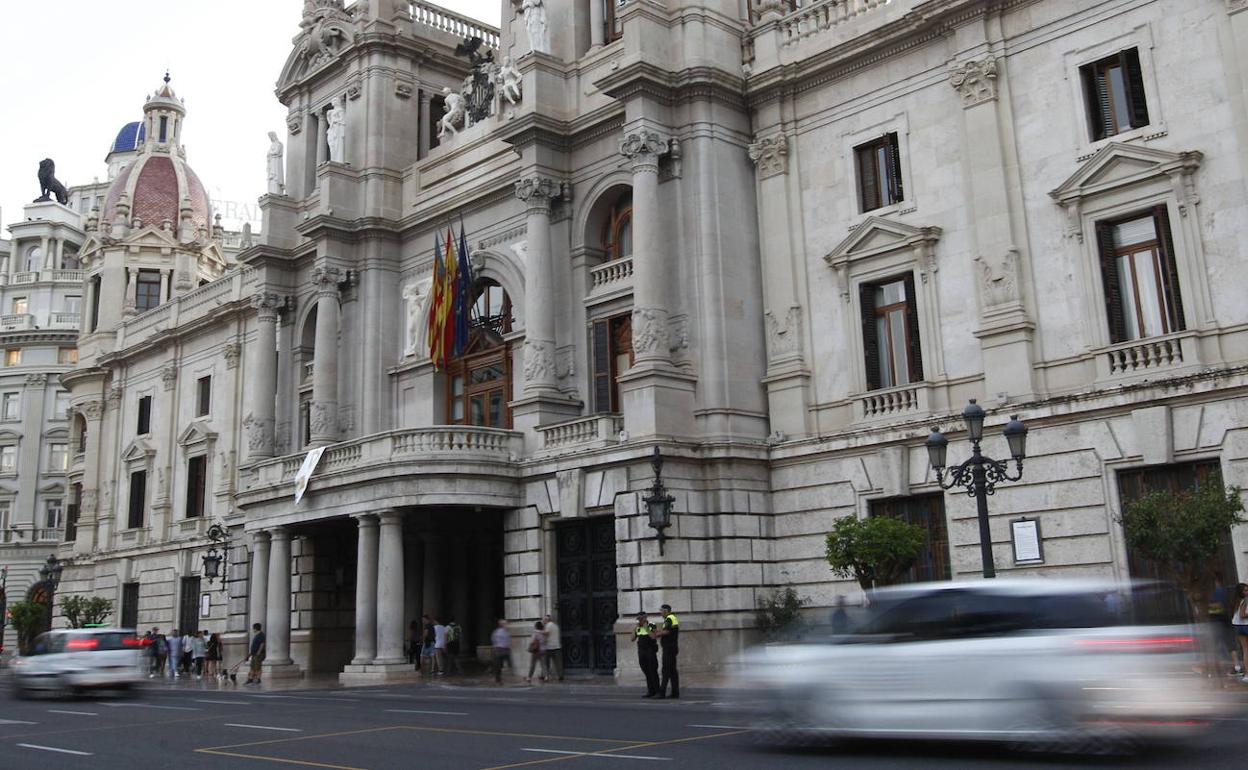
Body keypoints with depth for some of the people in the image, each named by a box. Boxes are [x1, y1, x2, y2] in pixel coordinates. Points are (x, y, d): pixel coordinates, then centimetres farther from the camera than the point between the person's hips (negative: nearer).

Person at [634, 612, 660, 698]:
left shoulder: (652, 626, -7)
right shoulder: (638, 628, 9)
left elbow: (654, 637, -22)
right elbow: (633, 639, 4)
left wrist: (646, 628, -20)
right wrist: (635, 628, -4)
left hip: (651, 651, -5)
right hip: (641, 651, 6)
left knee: (653, 672, -6)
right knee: (646, 672, 6)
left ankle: (657, 692, -1)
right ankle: (650, 692, 11)